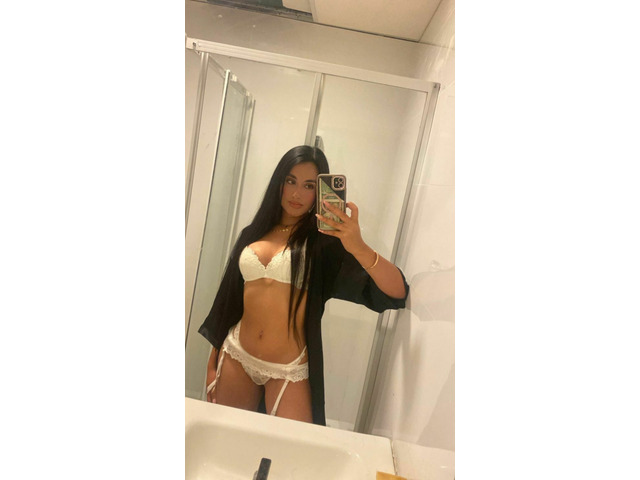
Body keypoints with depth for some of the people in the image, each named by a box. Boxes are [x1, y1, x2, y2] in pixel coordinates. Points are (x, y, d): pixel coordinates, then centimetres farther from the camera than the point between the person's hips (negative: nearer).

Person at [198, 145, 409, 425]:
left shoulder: (325, 242, -9)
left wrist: (359, 248, -35)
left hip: (288, 371, -3)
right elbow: (228, 298, 10)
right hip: (236, 356, 4)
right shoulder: (252, 234, 5)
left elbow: (397, 291, -18)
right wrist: (212, 364, 12)